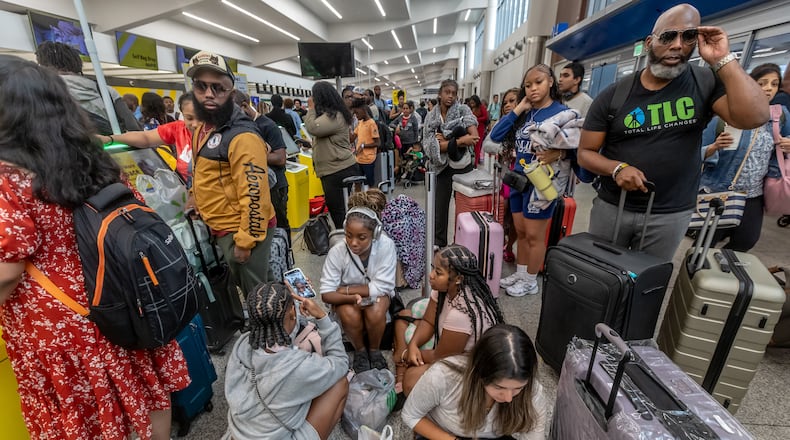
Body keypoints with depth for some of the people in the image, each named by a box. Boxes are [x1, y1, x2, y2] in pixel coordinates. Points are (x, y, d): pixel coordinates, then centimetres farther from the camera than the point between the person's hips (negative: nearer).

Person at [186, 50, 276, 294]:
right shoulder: (203, 128, 10)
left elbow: (254, 194, -25)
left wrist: (244, 241, -22)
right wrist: (200, 202, 20)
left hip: (241, 230, -9)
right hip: (222, 227, 9)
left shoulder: (241, 136, -22)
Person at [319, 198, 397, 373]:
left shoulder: (386, 245, -29)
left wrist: (345, 289, -22)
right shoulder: (337, 251, -26)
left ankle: (374, 350, 4)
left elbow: (381, 287, -24)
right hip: (346, 298, 1)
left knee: (376, 313, -29)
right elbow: (326, 294, -21)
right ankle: (360, 350, 6)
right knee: (350, 316, -28)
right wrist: (352, 297, -39)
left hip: (376, 293, 0)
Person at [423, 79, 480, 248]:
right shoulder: (431, 117, 3)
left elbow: (474, 137, -16)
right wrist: (460, 141, -20)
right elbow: (430, 145, -11)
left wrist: (446, 141, -20)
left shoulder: (463, 110, -1)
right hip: (442, 166, 2)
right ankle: (439, 241, 24)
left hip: (462, 164, -2)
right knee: (440, 204, 8)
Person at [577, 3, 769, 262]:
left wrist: (723, 59, -16)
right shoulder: (613, 96, -4)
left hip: (670, 215, 1)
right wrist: (617, 168, -22)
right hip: (611, 206, 0)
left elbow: (754, 117, -17)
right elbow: (585, 152, -3)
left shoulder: (707, 84, -1)